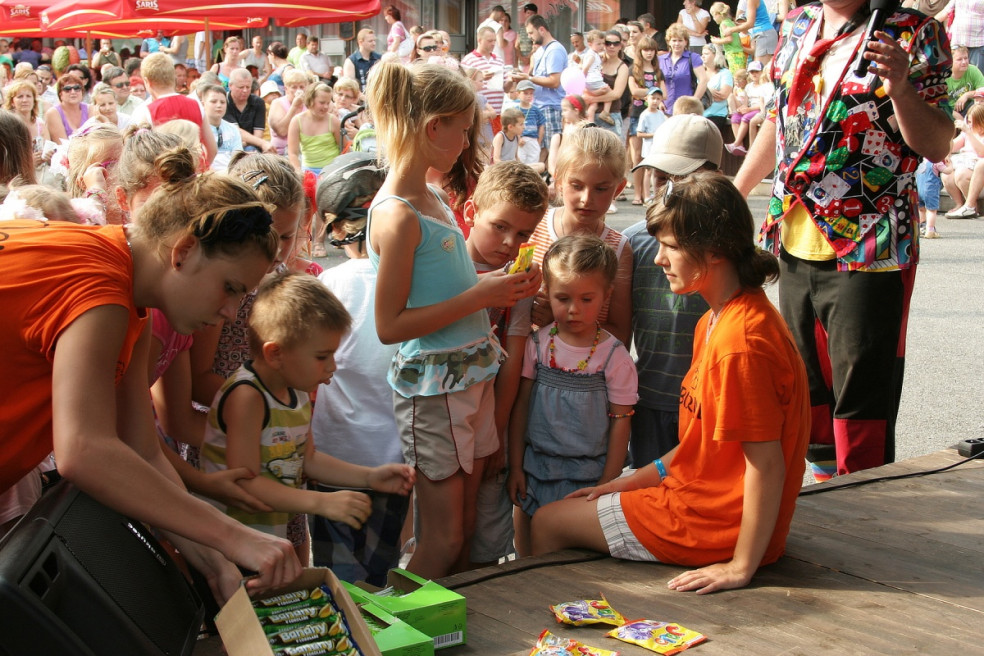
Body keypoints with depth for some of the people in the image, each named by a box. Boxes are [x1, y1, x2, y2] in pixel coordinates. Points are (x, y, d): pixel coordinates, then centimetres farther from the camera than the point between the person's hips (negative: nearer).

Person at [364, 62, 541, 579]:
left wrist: (497, 284, 4)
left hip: (471, 375, 9)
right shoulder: (397, 215, -18)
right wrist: (479, 296, -19)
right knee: (442, 538, 0)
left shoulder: (432, 197, 10)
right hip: (431, 385, -9)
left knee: (465, 524, 14)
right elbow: (390, 326, -20)